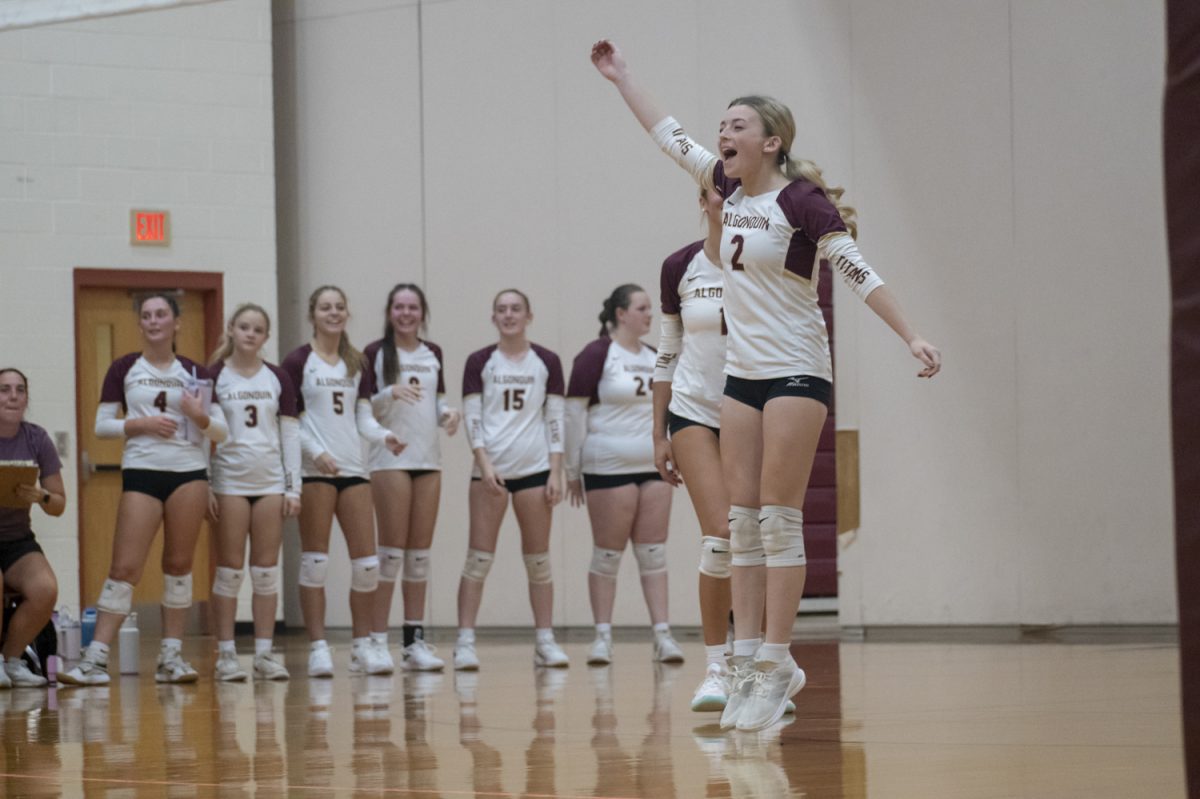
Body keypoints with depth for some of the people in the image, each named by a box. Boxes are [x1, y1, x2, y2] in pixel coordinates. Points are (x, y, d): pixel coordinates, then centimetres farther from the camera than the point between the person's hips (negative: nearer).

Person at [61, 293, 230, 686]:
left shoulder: (195, 373, 9)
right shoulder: (124, 369, 5)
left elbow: (221, 430, 8)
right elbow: (102, 425, 3)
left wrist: (199, 417, -11)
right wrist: (140, 424, -12)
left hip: (189, 472, 2)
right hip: (141, 472, -2)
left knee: (179, 564, 4)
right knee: (125, 567, -8)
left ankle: (172, 656, 11)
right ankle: (96, 658, -9)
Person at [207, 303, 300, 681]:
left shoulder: (278, 379, 7)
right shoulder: (214, 377, 0)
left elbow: (290, 434, 8)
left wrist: (294, 487, 2)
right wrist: (204, 488, -6)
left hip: (270, 481, 3)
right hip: (230, 481, -2)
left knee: (266, 570, 3)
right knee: (230, 569, -1)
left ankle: (264, 652, 7)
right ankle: (226, 654, 2)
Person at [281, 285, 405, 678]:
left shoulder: (356, 364, 15)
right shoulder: (298, 362, -1)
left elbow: (363, 418, 13)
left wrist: (384, 436, -6)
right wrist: (316, 452, -16)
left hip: (353, 468, 5)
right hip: (314, 471, -5)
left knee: (366, 561, 2)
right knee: (315, 560, -3)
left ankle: (363, 645, 12)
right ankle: (318, 648, 1)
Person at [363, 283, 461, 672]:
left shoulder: (433, 354, 13)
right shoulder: (375, 354, -1)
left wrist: (447, 414, -2)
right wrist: (390, 394, -22)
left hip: (428, 459, 5)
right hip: (391, 459, -5)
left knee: (420, 552, 5)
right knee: (392, 549, -8)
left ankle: (415, 640, 8)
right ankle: (377, 639, -5)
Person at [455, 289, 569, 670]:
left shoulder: (547, 363, 7)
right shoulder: (479, 363, 4)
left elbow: (556, 419, 5)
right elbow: (472, 417, 0)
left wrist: (556, 472, -1)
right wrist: (484, 463, -12)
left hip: (535, 468, 1)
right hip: (490, 468, -1)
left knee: (539, 560, 4)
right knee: (478, 558, -4)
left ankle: (546, 641, 8)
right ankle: (465, 642, -5)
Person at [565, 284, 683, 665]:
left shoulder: (654, 358, 13)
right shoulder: (597, 355, -6)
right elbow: (574, 412, -7)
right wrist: (572, 470, -8)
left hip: (653, 468, 5)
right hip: (609, 468, -5)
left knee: (653, 552, 3)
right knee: (607, 554, 0)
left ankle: (662, 634, 1)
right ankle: (603, 636, 5)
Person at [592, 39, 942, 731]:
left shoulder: (800, 199, -11)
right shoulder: (731, 188, 9)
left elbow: (858, 271, -16)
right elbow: (670, 135, 22)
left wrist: (912, 336, -24)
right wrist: (621, 77, 28)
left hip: (797, 372, -7)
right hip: (743, 374, 7)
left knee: (780, 519, -9)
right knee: (743, 520, 3)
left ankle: (776, 668, -9)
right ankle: (747, 660, 3)